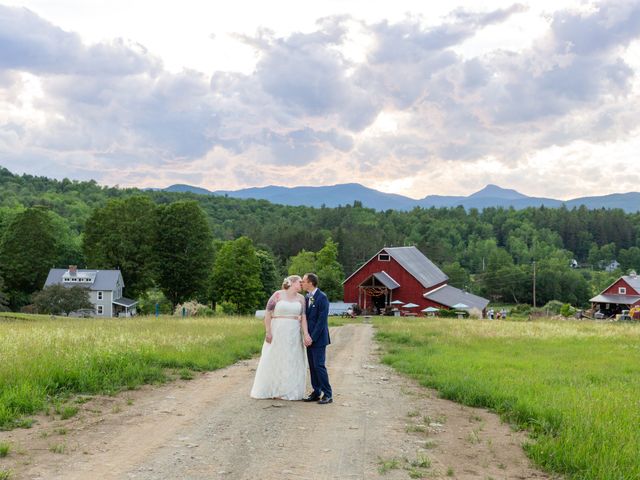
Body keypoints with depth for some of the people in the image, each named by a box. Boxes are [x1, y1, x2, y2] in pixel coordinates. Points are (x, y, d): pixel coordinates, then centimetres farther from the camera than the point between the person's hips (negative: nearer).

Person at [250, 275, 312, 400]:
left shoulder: (301, 298, 5)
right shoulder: (278, 295, -5)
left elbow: (303, 317, -3)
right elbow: (268, 313, -6)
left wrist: (306, 334, -16)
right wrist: (268, 332, -13)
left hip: (294, 334, 3)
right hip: (277, 332, -3)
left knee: (292, 362, 5)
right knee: (274, 361, 3)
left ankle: (289, 391, 14)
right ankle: (271, 390, 13)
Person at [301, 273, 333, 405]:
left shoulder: (322, 297, -14)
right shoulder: (307, 297, 11)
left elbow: (322, 320, -17)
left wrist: (313, 338, -17)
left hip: (318, 338, -8)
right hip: (309, 337, 8)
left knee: (319, 365, -8)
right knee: (312, 366, 10)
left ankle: (328, 394, -1)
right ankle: (316, 392, 17)